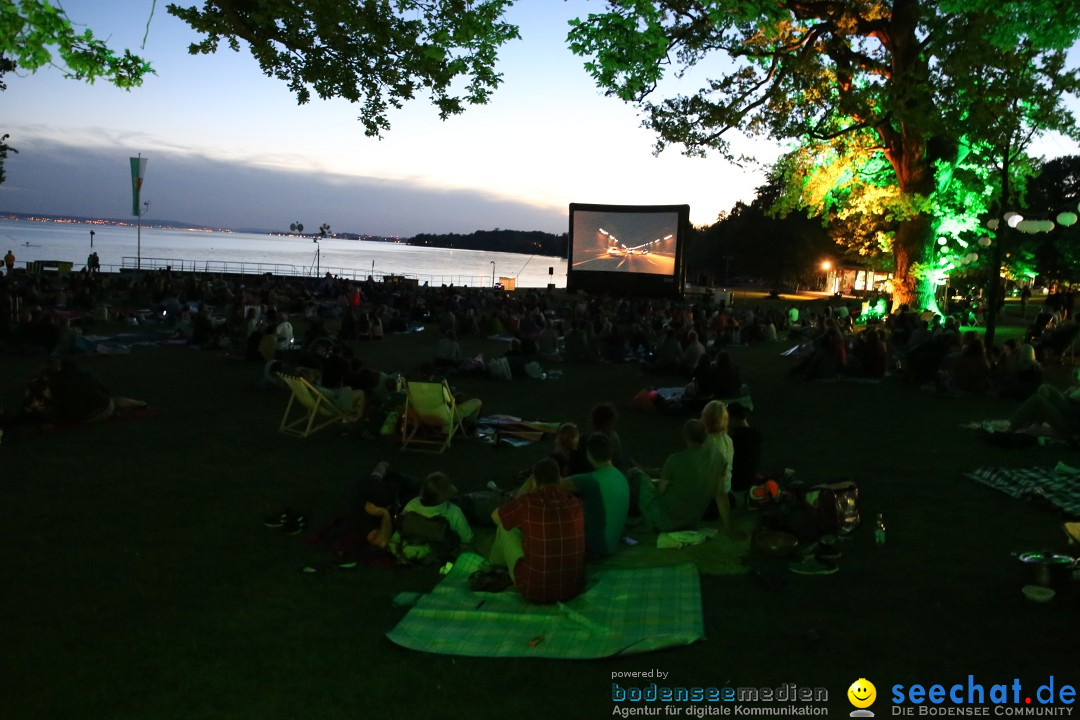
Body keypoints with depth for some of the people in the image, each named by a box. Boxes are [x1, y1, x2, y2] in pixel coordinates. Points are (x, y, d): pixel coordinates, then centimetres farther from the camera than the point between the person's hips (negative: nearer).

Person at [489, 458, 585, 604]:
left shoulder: (527, 502, -15)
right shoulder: (576, 504, -4)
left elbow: (495, 517, 7)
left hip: (534, 592, -3)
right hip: (574, 589, 4)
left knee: (505, 527, 17)